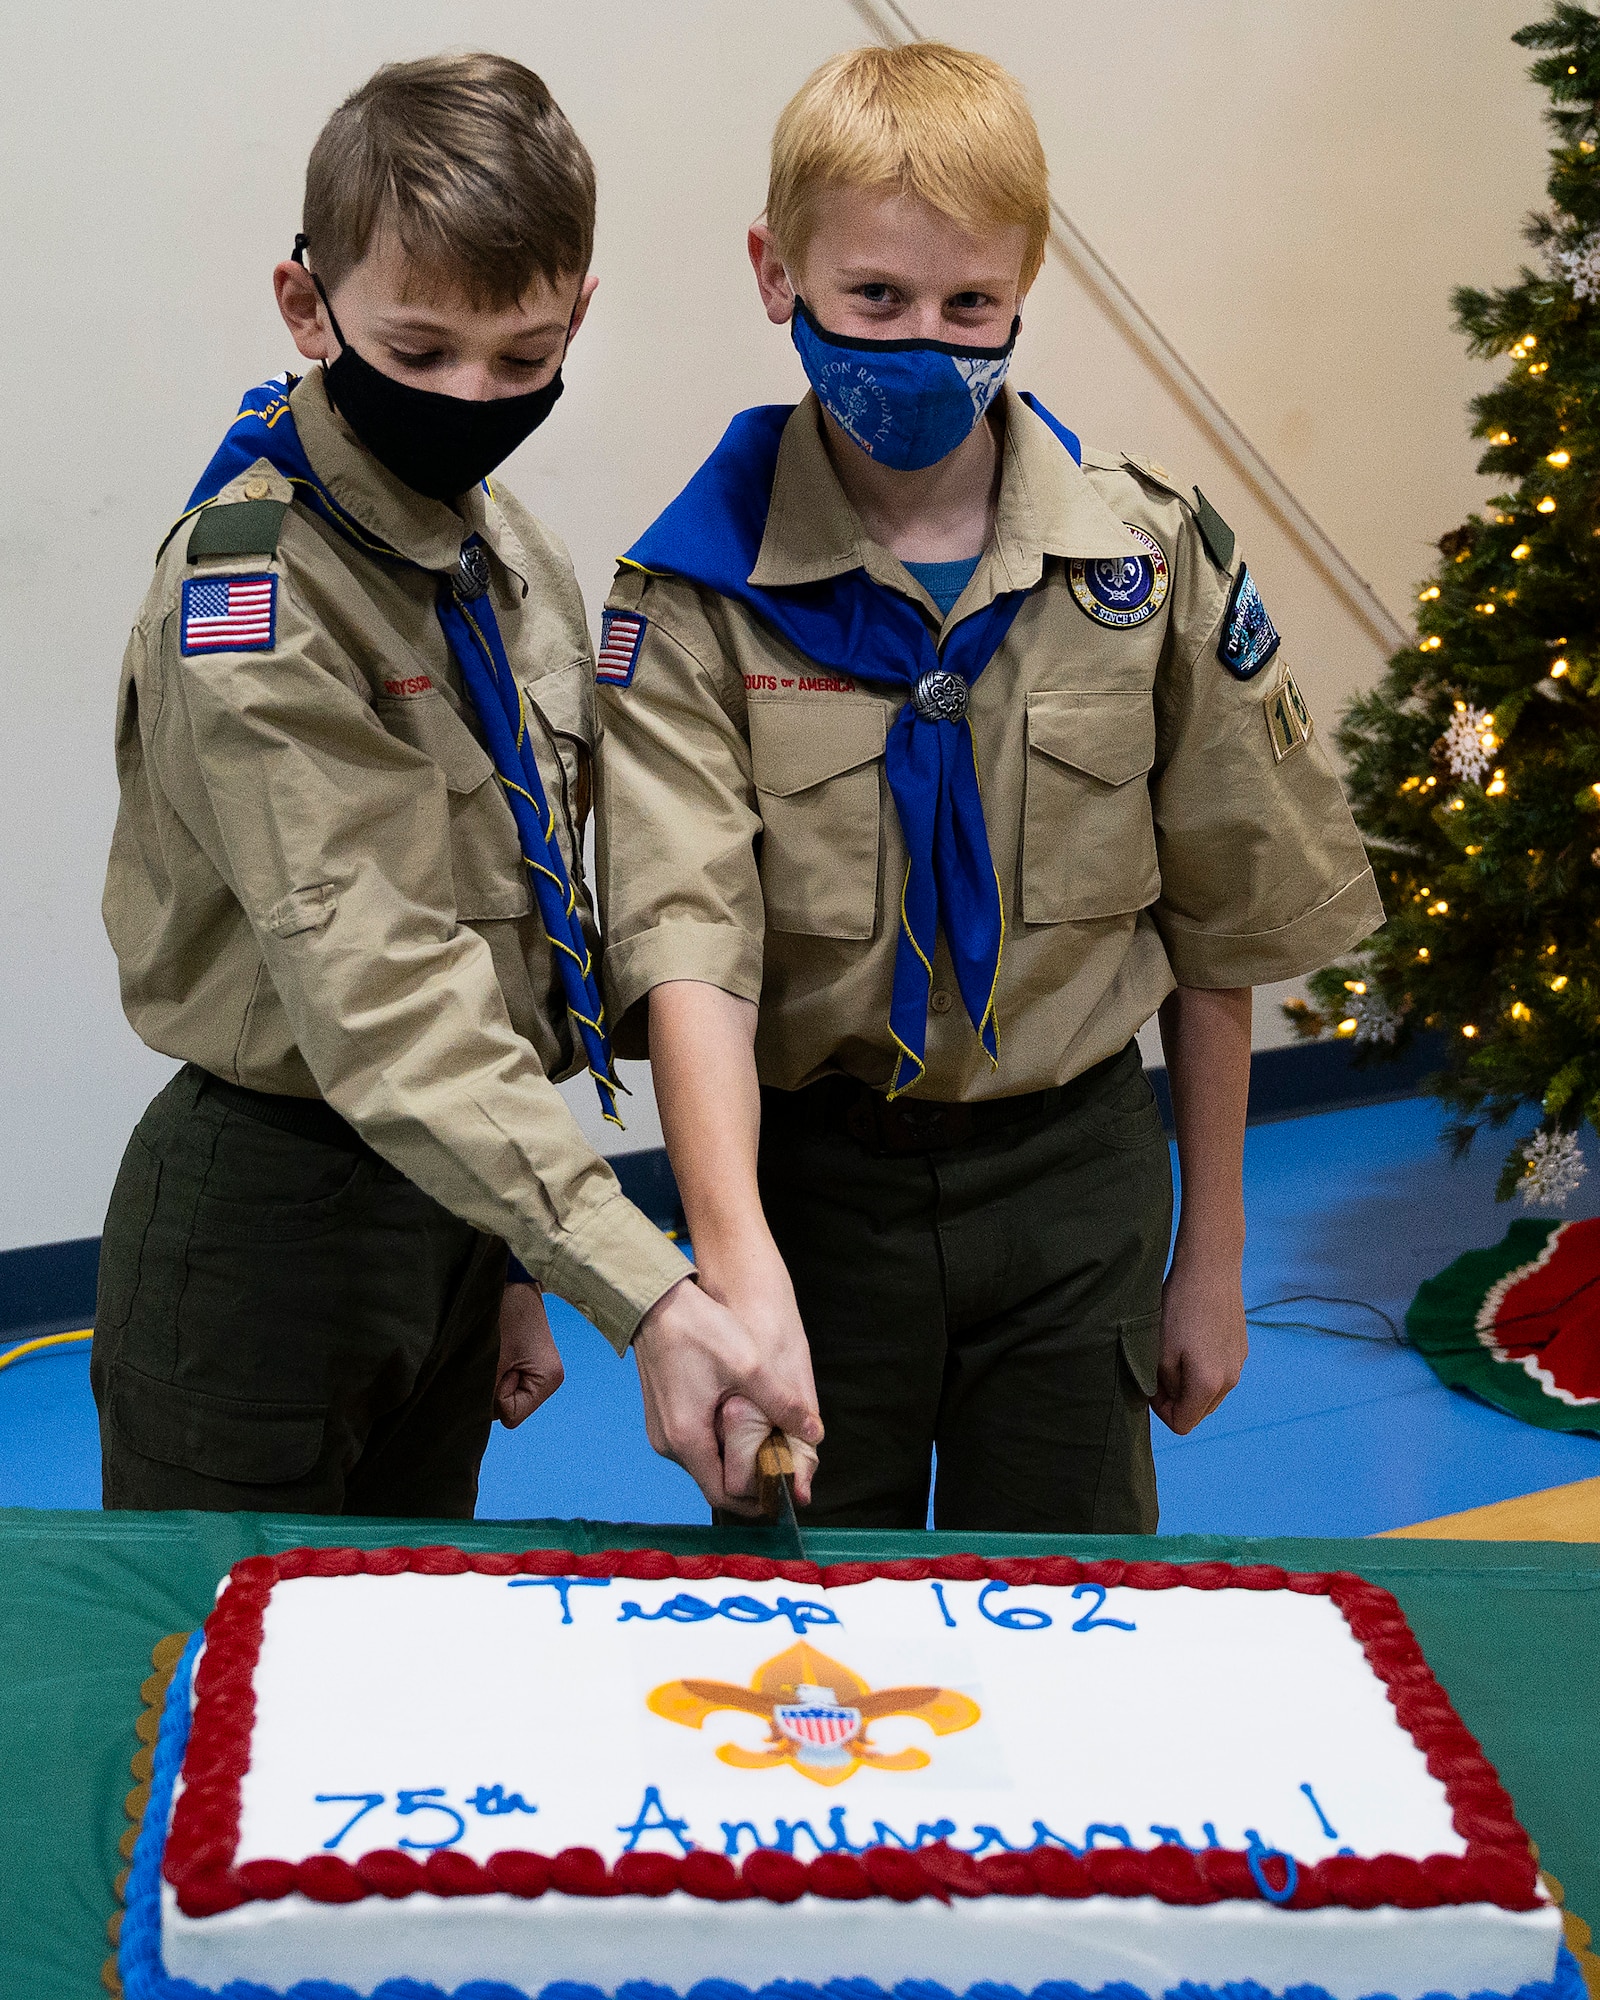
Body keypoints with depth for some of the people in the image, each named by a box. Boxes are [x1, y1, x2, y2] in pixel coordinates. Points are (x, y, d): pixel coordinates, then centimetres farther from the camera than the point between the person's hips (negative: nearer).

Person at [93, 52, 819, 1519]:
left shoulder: (523, 569, 6)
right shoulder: (254, 598, -20)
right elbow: (376, 1001, -30)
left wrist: (518, 1267, 14)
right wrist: (639, 1288, -38)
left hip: (463, 1188, 8)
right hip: (265, 1220, -7)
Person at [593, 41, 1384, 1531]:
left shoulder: (1148, 557, -4)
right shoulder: (697, 595, -10)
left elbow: (1217, 927, 4)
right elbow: (685, 942, -22)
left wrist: (1211, 1253, 8)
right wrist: (736, 1257, -36)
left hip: (1073, 1187, 1)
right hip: (811, 1188, -1)